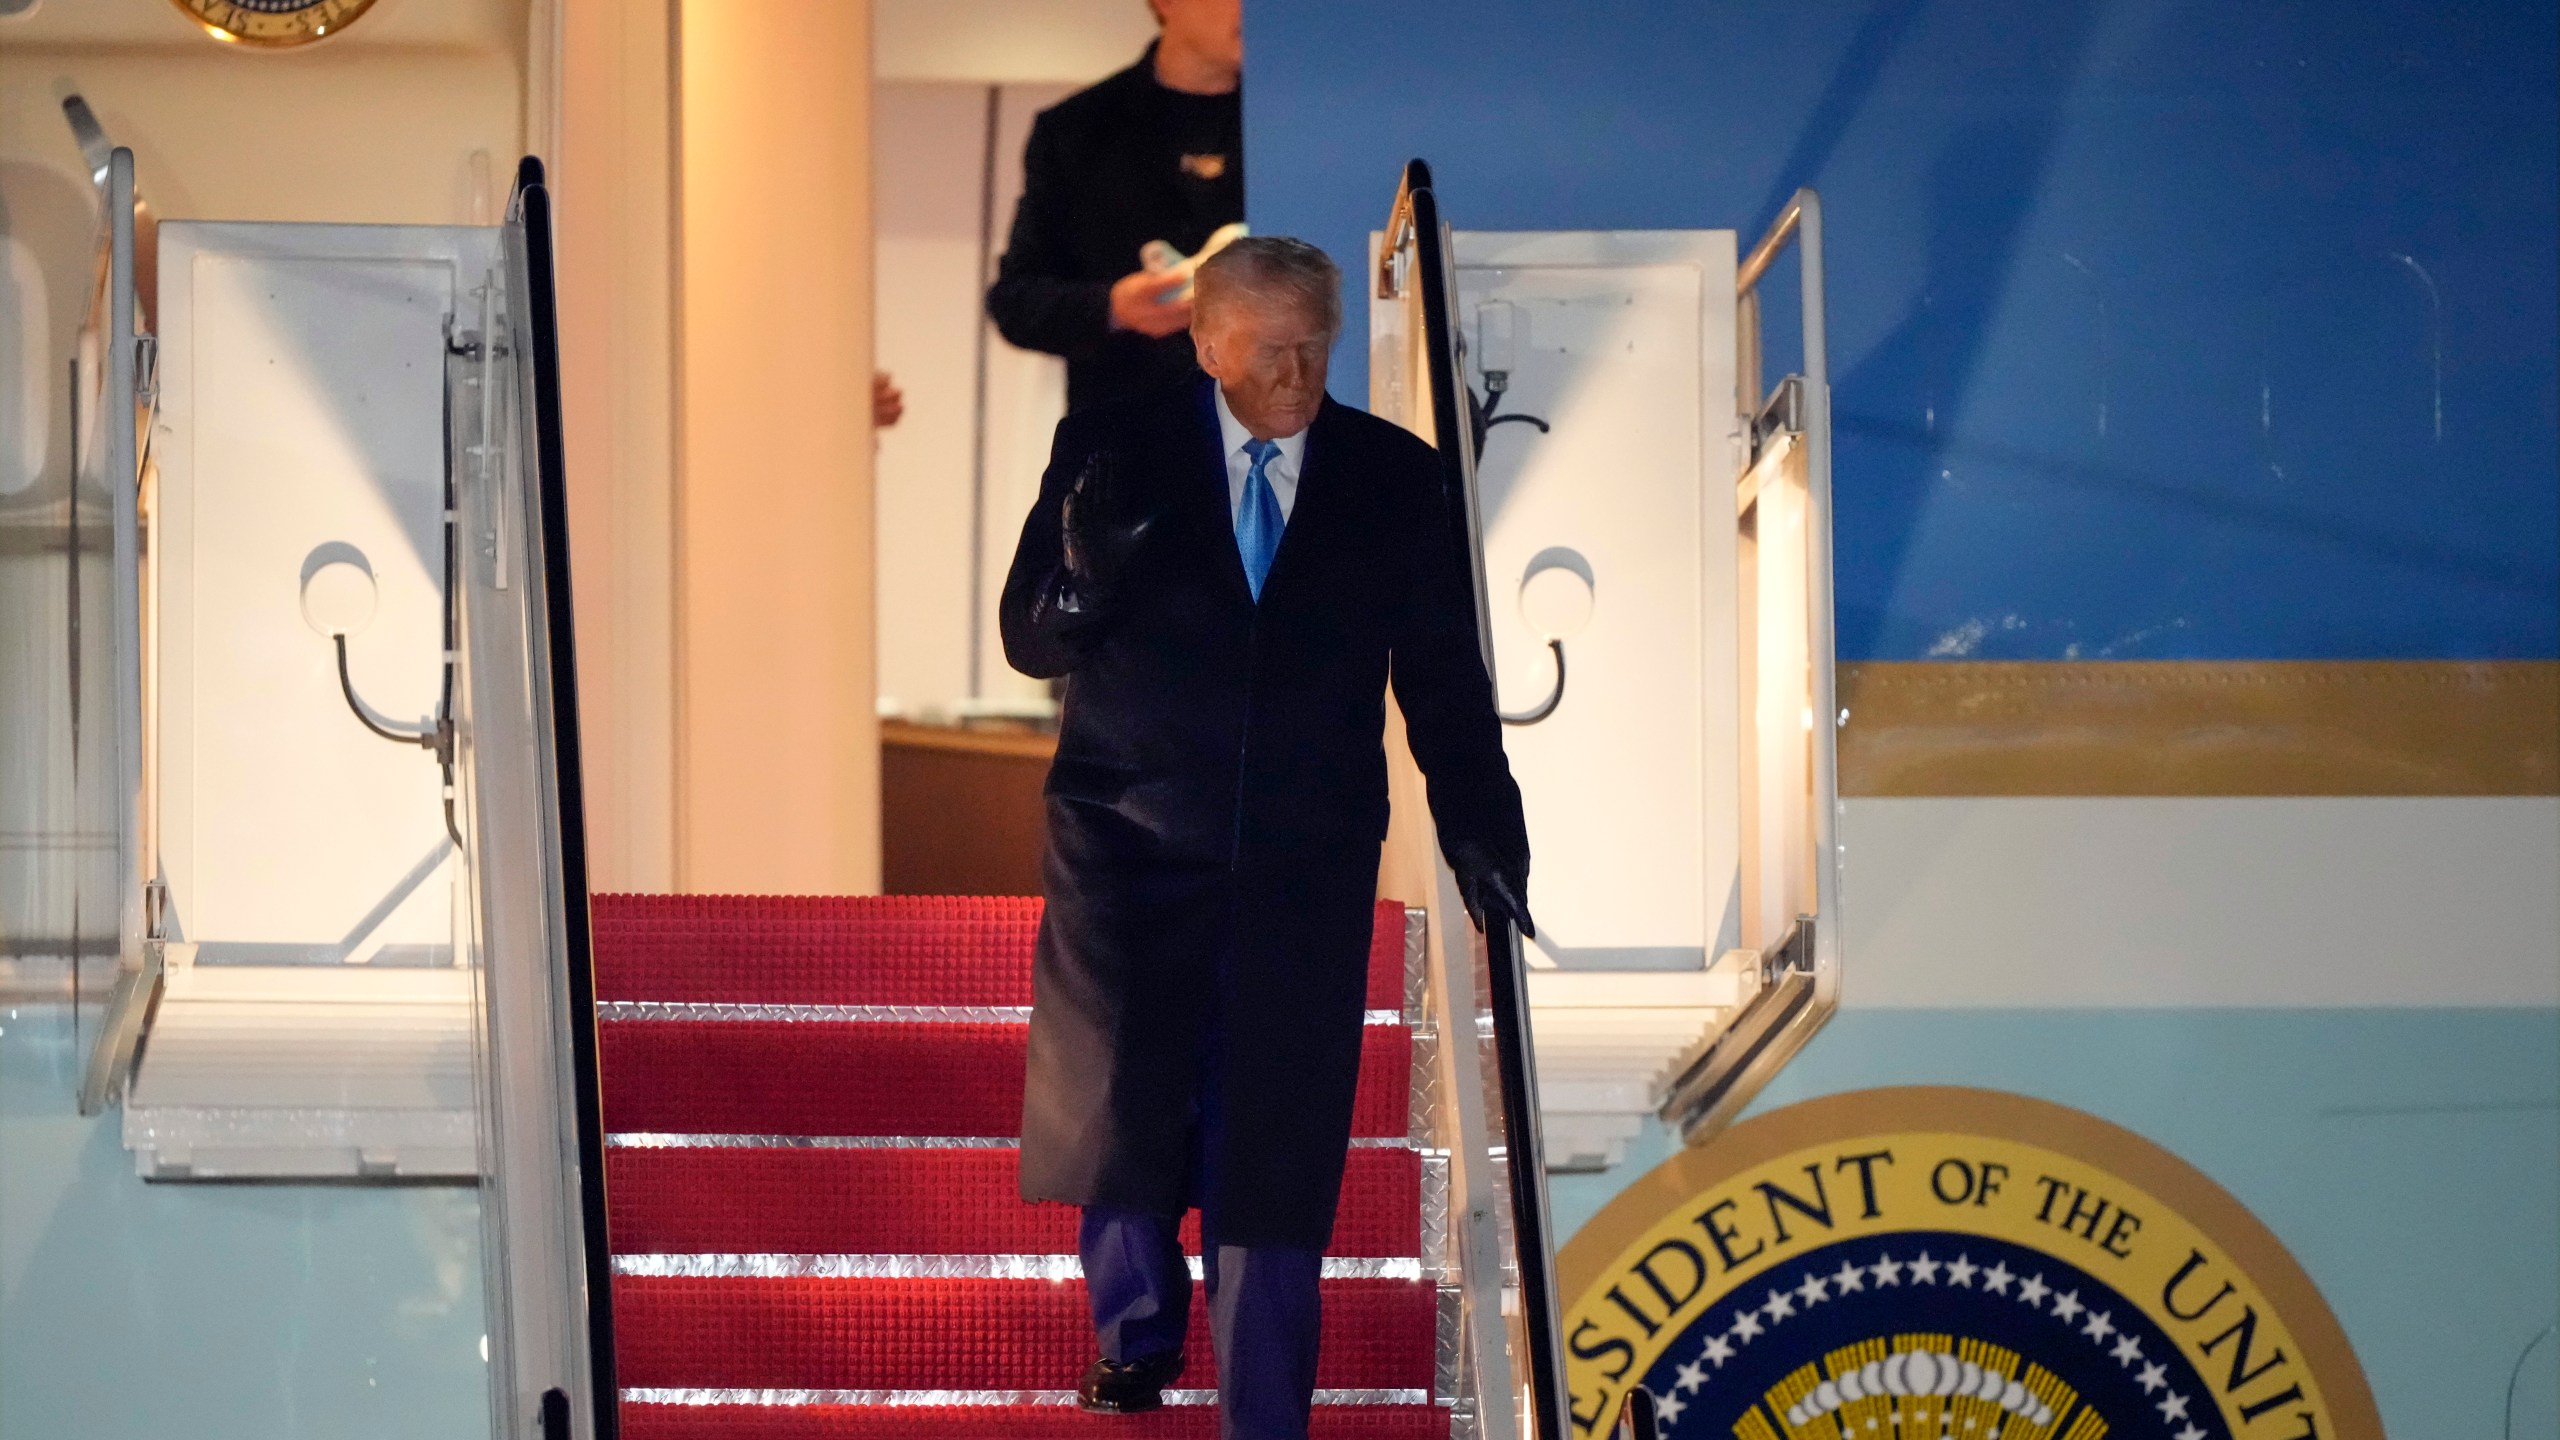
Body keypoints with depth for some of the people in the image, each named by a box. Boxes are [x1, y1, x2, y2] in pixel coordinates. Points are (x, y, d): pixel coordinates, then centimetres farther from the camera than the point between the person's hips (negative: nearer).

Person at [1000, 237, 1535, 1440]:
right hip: (1133, 840, -1)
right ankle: (1137, 1319, 20)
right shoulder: (1113, 450, 1)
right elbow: (1029, 642, 1)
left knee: (1275, 1146, -1)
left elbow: (1442, 673, 11)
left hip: (1305, 861, 1)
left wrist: (1478, 825, 3)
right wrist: (1085, 578, -21)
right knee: (1114, 1098, -10)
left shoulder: (1394, 478, 5)